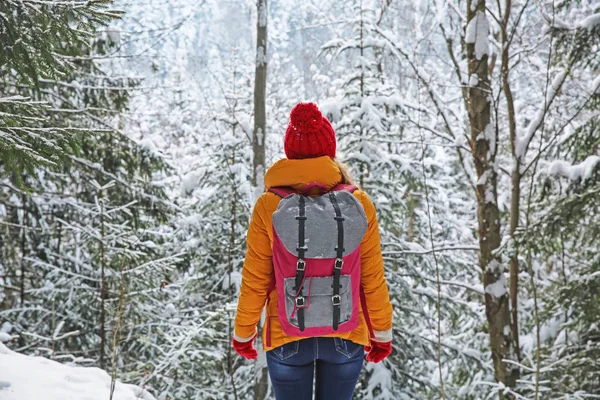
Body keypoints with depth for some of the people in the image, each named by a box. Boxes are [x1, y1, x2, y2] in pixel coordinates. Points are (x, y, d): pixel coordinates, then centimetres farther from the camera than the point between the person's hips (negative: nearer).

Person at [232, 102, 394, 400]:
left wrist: (243, 333, 10)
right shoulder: (358, 203, -9)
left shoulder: (269, 205, -10)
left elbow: (255, 280, -5)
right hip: (346, 336, 1)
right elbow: (373, 278, -3)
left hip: (286, 336, -1)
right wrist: (382, 333, 11)